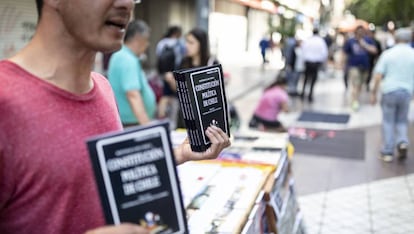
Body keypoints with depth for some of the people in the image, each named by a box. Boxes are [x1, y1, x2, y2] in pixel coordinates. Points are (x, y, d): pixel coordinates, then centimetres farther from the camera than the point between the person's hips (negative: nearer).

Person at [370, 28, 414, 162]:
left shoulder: (388, 53, -4)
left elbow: (378, 76, -8)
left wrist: (374, 93, -1)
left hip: (389, 91, -2)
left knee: (388, 121, 9)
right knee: (402, 121, 18)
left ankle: (387, 152, 11)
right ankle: (402, 141, -6)